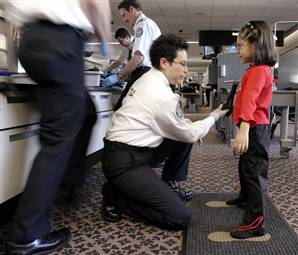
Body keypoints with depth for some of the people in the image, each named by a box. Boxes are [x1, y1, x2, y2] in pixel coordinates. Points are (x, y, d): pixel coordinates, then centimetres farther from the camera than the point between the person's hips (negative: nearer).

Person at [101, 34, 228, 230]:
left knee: (185, 134, 11)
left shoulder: (147, 79, 8)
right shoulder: (163, 96, -19)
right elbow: (190, 135, -4)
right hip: (124, 162, -10)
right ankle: (116, 197, -2)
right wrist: (215, 116, 9)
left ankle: (171, 184, 16)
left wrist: (188, 127, 10)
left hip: (124, 149, 10)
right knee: (181, 217, -12)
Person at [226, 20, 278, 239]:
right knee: (245, 166, 25)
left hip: (254, 128, -11)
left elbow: (250, 100, -34)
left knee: (254, 170, -9)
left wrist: (244, 129, -44)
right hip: (254, 128, 11)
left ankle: (255, 221, -5)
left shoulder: (259, 71, -19)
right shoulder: (259, 69, 15)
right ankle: (246, 198, 45)